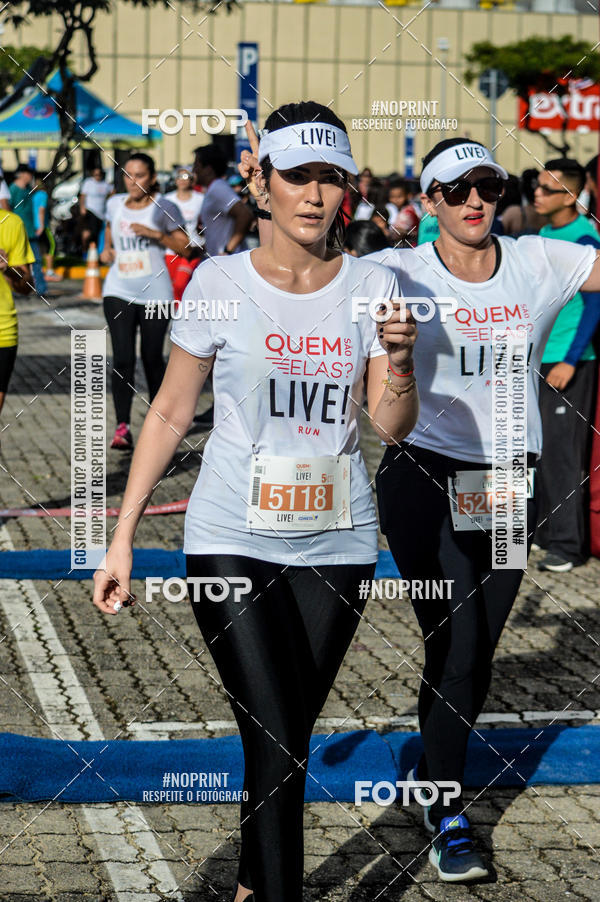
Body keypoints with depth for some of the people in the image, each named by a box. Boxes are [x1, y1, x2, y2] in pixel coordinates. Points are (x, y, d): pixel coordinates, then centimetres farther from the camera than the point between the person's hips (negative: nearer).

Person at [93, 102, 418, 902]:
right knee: (276, 747, -11)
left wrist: (400, 360, -23)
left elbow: (393, 427, -2)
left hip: (336, 543, 3)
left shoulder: (372, 286, 1)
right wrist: (122, 537, 1)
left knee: (289, 740, 11)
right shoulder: (221, 282, -5)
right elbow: (171, 414, 3)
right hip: (231, 541, -2)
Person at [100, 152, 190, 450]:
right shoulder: (115, 204, 9)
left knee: (152, 359, 7)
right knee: (122, 359, -11)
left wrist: (155, 235, -14)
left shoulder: (164, 208, -2)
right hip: (118, 291, 2)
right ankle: (122, 428, -17)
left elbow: (185, 248, -1)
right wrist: (106, 250, 7)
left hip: (154, 294, -2)